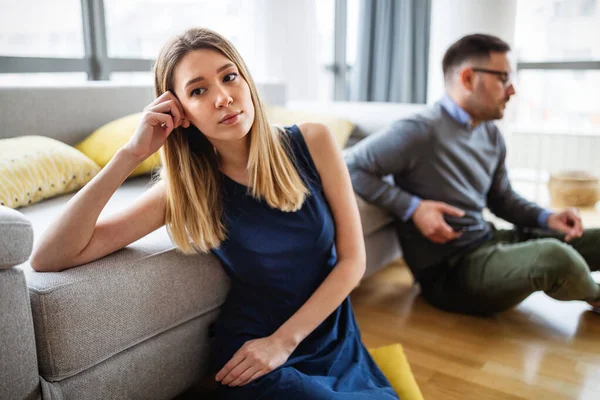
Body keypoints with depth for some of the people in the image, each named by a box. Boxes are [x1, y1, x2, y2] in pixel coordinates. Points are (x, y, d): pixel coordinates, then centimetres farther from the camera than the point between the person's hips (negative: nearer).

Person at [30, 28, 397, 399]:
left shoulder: (312, 142, -8)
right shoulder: (189, 189, -10)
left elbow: (353, 259, -5)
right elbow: (49, 258, -16)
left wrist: (283, 340, -13)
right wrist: (132, 153, -22)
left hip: (337, 342, 3)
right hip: (253, 357, -3)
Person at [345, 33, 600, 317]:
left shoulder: (491, 135, 10)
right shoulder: (419, 132, -18)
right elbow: (350, 167, -17)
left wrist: (546, 218, 1)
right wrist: (412, 208, -23)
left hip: (490, 243, 9)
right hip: (447, 271, -8)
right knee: (556, 257, -30)